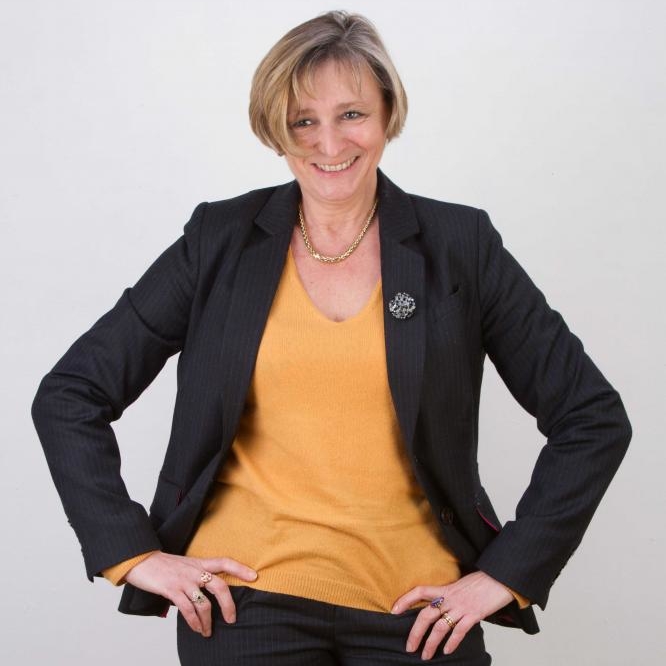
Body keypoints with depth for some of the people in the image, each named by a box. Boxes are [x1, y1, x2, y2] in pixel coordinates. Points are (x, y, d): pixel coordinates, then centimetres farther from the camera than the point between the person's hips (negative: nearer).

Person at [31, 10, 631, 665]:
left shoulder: (459, 244, 0)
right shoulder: (220, 240, 1)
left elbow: (594, 417, 2)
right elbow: (68, 396, 3)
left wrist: (507, 572, -3)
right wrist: (134, 553, -4)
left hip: (416, 611, 0)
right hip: (247, 600, 0)